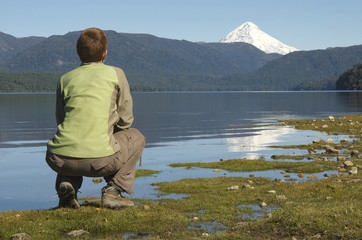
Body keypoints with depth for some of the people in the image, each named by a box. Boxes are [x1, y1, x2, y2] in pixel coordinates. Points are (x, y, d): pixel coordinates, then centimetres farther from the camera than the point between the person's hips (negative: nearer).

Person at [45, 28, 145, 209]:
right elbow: (126, 120, 11)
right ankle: (113, 191, 10)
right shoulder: (115, 74, 8)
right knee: (136, 137, 26)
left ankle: (66, 184, 13)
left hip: (59, 159, 4)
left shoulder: (66, 79, 15)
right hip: (99, 160, -3)